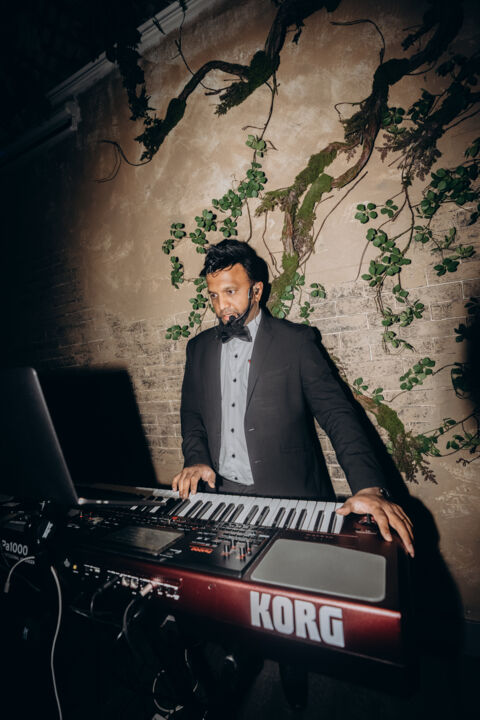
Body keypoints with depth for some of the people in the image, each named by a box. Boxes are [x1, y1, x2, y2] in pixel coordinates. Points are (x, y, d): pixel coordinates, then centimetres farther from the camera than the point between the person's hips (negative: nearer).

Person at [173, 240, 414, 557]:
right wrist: (196, 459, -4)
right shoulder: (199, 348, 9)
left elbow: (337, 413, -10)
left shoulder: (296, 341, -5)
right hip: (221, 494, 3)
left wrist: (370, 487, -22)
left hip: (288, 497, -2)